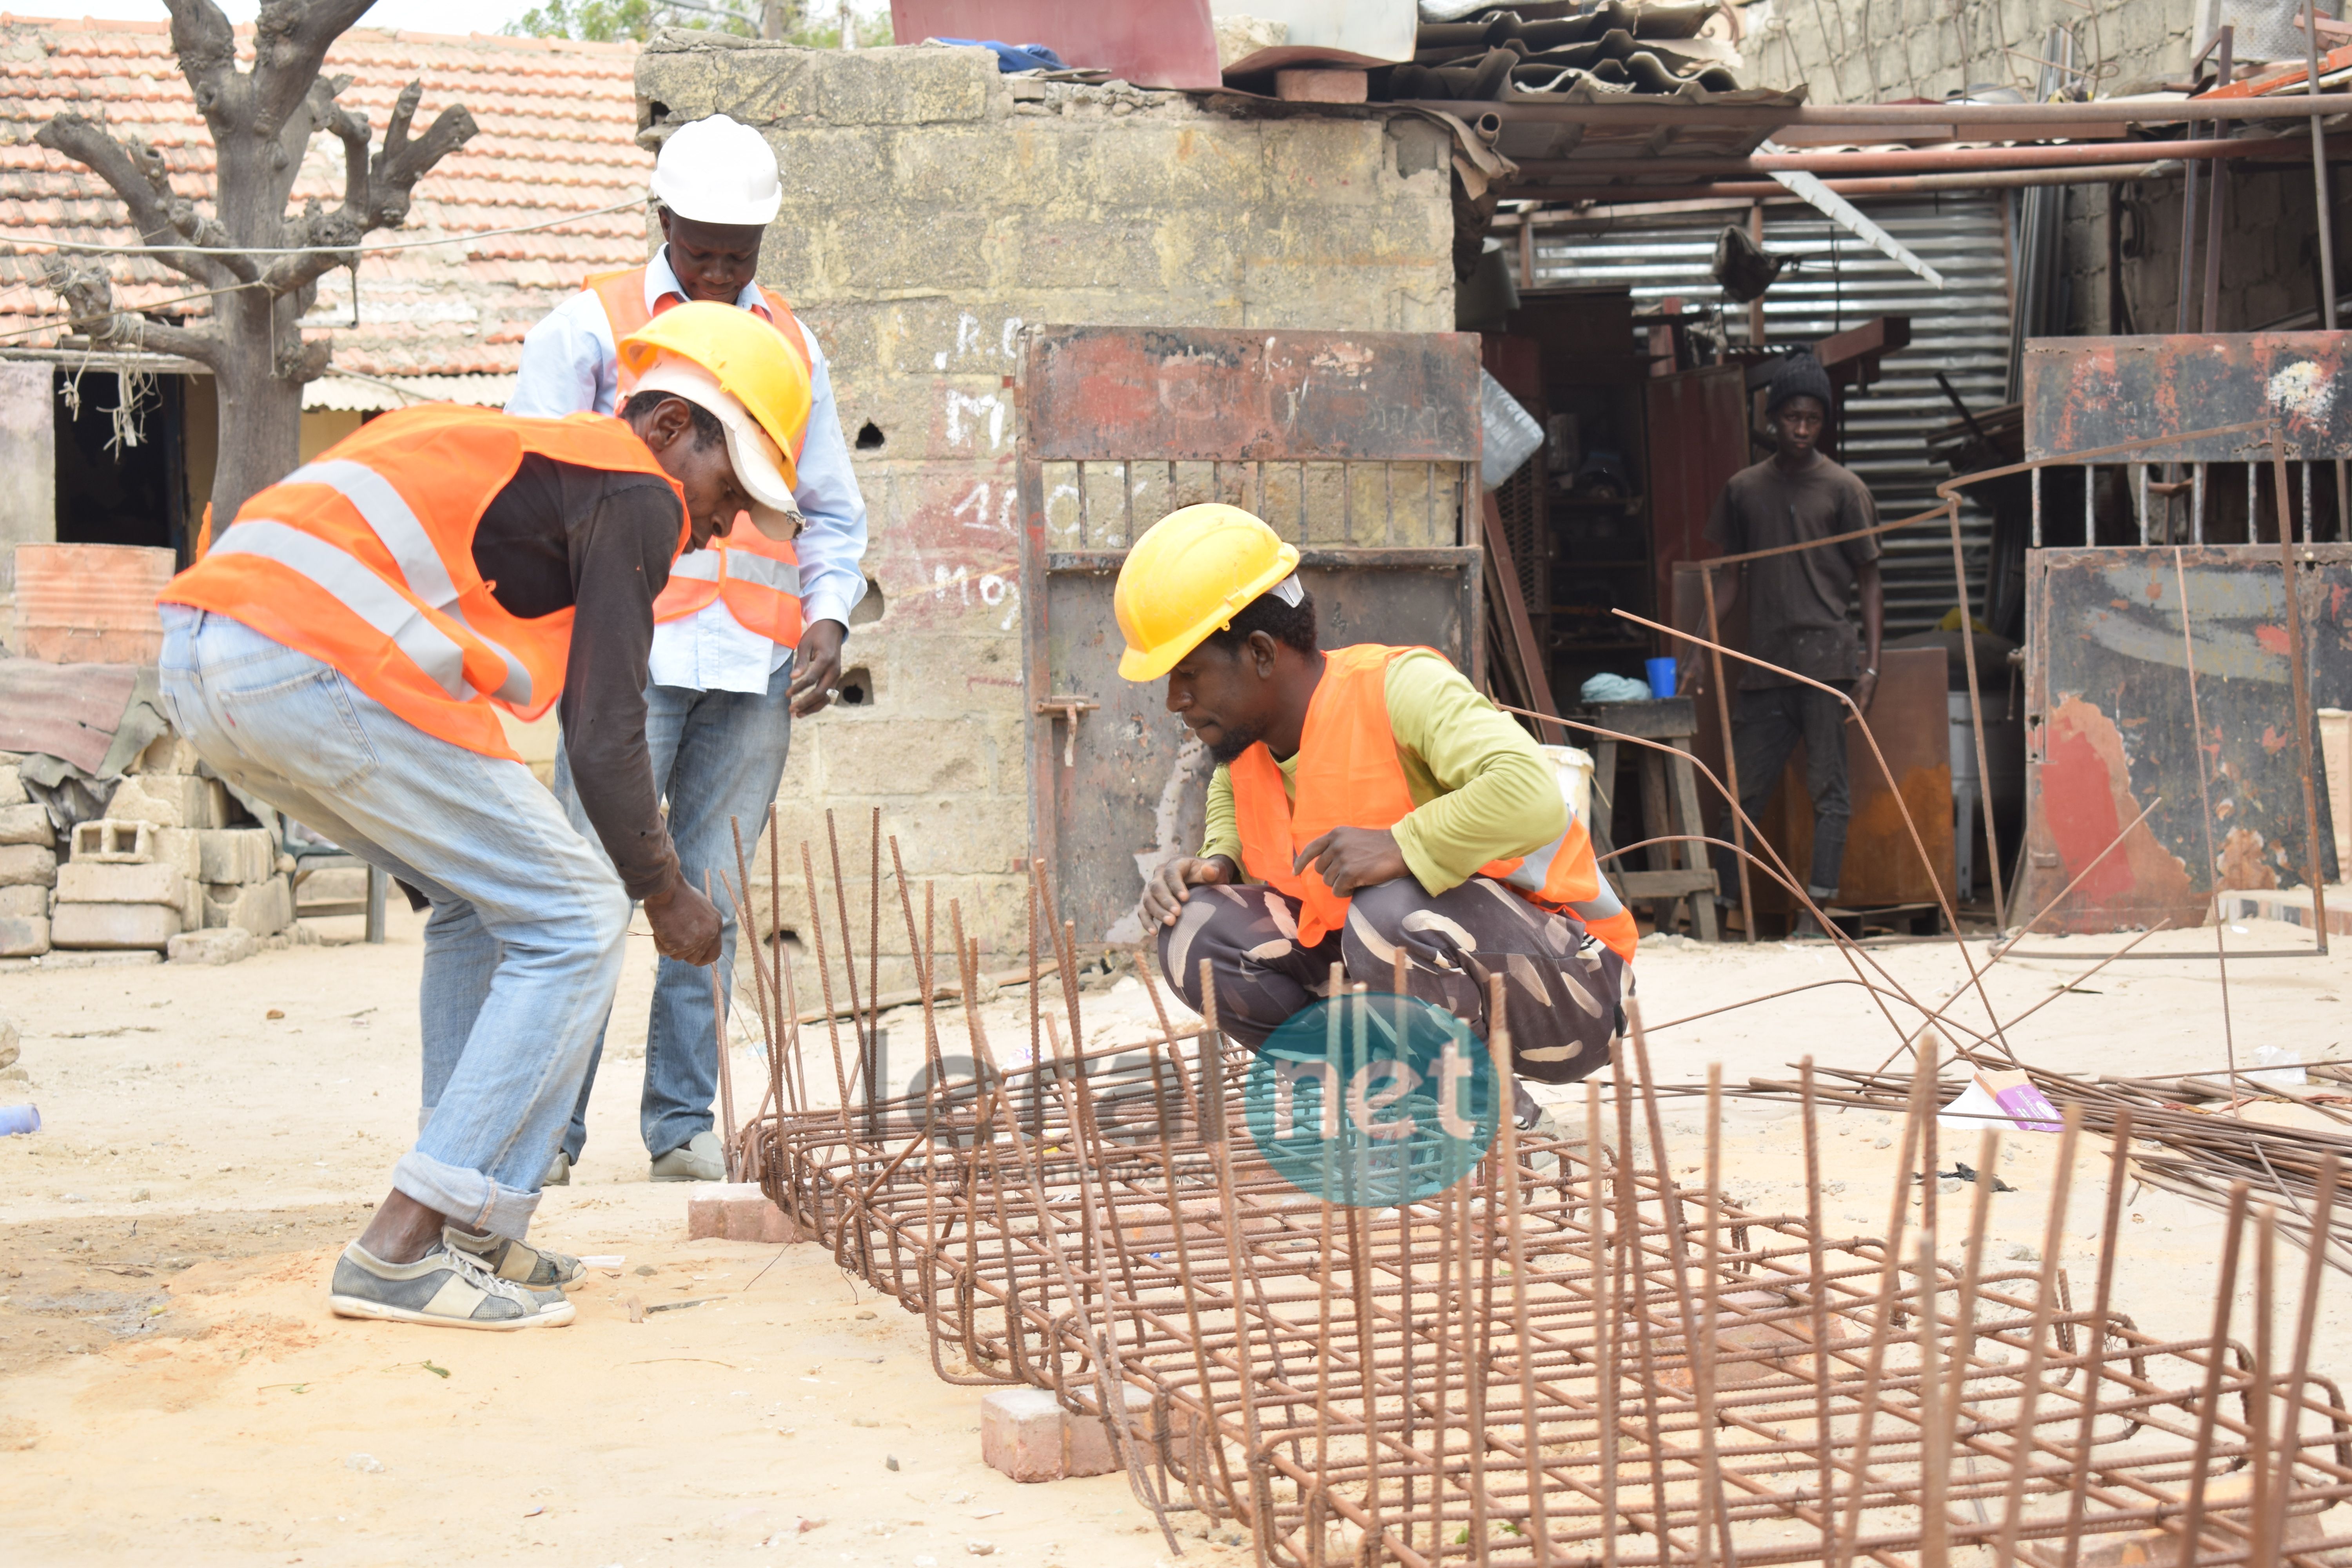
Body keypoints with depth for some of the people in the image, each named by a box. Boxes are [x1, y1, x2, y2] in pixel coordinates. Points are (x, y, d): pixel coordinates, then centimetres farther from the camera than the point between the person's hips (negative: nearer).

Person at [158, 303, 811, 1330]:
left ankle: (473, 1235, 20)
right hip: (322, 667, -10)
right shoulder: (638, 492, 3)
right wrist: (665, 893, 13)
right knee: (573, 922, 1)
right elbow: (604, 738, -3)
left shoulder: (512, 448, 31)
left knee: (484, 899, 23)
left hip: (199, 661, 10)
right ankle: (402, 1251, -4)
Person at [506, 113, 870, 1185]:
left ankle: (683, 1125, 10)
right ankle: (549, 1127, -3)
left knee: (713, 899, 4)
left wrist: (828, 620, 3)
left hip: (758, 667, 3)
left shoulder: (792, 347, 19)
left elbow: (833, 512, 22)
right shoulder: (590, 325, 9)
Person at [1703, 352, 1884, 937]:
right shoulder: (1743, 489, 12)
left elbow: (1868, 581, 3)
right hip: (1764, 663, 3)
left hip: (1827, 658, -3)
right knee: (1745, 789, 5)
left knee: (1828, 790, -4)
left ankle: (1817, 911, -3)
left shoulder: (1844, 489, 2)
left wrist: (1871, 664, -6)